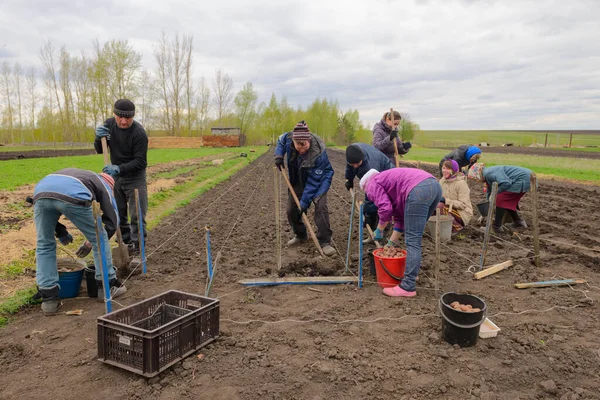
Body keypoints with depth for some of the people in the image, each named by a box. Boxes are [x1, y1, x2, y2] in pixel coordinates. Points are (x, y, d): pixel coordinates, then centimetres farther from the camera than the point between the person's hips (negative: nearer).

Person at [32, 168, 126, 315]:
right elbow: (112, 222, 25)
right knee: (99, 238, 17)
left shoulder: (72, 173, 45)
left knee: (44, 246, 23)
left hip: (40, 192, 5)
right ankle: (108, 285, 27)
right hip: (72, 196, -4)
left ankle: (48, 298, 23)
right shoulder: (103, 184, 31)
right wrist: (90, 243, 36)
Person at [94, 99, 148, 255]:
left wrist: (119, 169, -33)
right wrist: (99, 137, -19)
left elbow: (140, 161, -21)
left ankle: (137, 247, 3)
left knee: (137, 215, -6)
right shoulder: (109, 124, -5)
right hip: (116, 175, 6)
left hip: (135, 177, -5)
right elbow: (99, 150, 2)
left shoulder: (139, 132, -22)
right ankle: (125, 243, 24)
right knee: (118, 214, 11)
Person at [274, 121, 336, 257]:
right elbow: (280, 140, 3)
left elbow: (313, 181, -32)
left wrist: (305, 202, -31)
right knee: (291, 209, 4)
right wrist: (279, 155, -16)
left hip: (319, 179, -5)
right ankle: (300, 235, 27)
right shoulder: (288, 138, -25)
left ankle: (325, 241, -15)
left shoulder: (318, 153, -38)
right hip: (298, 179, 5)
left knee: (320, 206, -23)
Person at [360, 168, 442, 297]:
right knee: (415, 236, 22)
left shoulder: (373, 185, 13)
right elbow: (400, 216, 31)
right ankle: (411, 273, 30)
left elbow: (385, 209, -3)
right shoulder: (388, 181, 36)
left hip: (419, 190, -10)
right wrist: (392, 242, 31)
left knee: (412, 241, -7)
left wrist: (379, 230, 13)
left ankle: (408, 287, -4)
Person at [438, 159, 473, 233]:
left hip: (463, 213, -7)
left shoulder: (461, 183, -18)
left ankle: (457, 226, -11)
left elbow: (463, 204, -22)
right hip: (450, 208, 7)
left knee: (440, 206, -29)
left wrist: (446, 200, -29)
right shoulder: (442, 180, 2)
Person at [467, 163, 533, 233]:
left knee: (500, 199, -10)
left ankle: (496, 227, -4)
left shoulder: (489, 173, -17)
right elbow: (490, 193, 24)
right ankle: (519, 222, 32)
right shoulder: (487, 177, 16)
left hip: (522, 180, -10)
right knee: (507, 201, 19)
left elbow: (506, 183, -27)